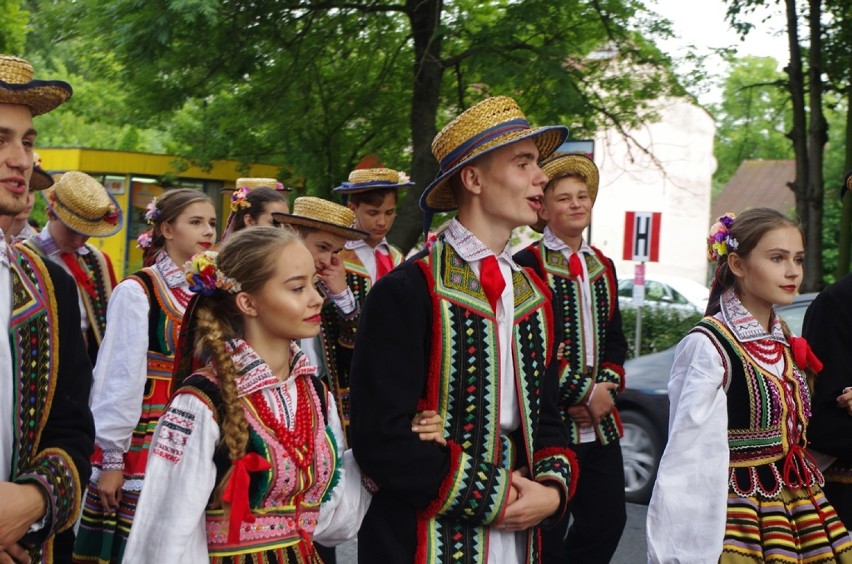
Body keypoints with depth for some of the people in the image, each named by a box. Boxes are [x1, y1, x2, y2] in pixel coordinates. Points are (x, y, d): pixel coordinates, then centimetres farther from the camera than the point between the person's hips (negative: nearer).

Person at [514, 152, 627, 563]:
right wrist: (583, 394, -13)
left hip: (600, 423, 7)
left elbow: (614, 340, 16)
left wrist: (606, 390, -2)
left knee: (608, 520, 9)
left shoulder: (603, 267, 15)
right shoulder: (528, 265, -7)